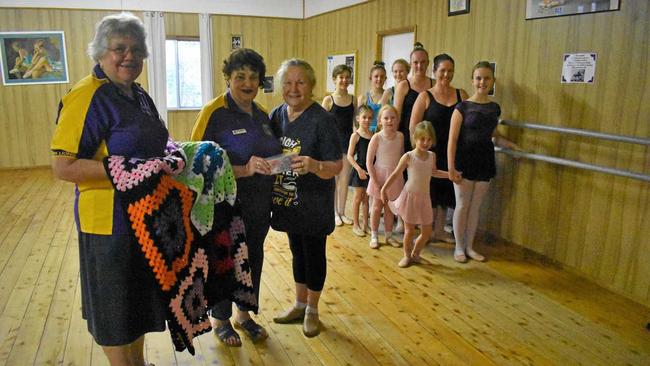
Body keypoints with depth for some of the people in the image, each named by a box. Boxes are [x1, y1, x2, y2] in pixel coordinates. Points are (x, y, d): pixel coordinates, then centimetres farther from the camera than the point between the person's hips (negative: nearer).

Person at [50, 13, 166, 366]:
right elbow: (63, 167, -21)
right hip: (111, 219, -8)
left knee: (141, 296, 22)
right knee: (116, 306, 9)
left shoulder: (139, 96, 9)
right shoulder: (87, 97, -17)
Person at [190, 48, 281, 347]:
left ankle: (244, 315, 39)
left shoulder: (261, 114, 6)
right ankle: (221, 320, 33)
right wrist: (244, 170, -29)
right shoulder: (214, 112, -15)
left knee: (253, 258, 17)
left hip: (259, 206, 7)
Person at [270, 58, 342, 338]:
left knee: (314, 254, 9)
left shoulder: (322, 119, -17)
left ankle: (312, 310, 29)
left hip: (313, 204, -5)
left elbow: (336, 167, -19)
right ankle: (299, 305, 37)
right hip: (288, 201, 5)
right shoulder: (276, 115, 0)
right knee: (297, 252, 19)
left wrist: (314, 165, -38)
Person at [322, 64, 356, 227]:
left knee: (345, 180, 9)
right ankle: (334, 213, 19)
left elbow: (356, 121, 10)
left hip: (348, 141, 3)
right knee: (333, 179, 7)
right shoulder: (328, 100, -5)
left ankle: (342, 212, 22)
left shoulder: (353, 99, 4)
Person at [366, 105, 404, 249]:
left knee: (390, 207, 13)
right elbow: (369, 161, -15)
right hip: (380, 175, -3)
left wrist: (400, 175, 5)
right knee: (377, 207, 8)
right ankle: (374, 236, 20)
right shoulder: (377, 137, -16)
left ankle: (389, 235, 26)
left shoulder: (400, 136, -4)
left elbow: (402, 156, 8)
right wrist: (375, 181, -17)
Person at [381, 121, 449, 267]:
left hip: (424, 198, 4)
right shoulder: (408, 156, -12)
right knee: (409, 230, 3)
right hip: (410, 196, -4)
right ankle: (407, 256, 24)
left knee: (427, 231, 8)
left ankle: (415, 253, 31)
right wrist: (384, 189, -9)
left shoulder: (432, 156, 1)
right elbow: (396, 174, -6)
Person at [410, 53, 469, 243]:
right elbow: (413, 126, -10)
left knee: (445, 191, 14)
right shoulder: (425, 96, -5)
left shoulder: (461, 94, 5)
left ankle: (439, 231, 30)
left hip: (452, 152, 4)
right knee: (429, 192, 5)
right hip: (431, 151, -4)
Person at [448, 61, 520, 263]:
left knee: (475, 206, 12)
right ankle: (459, 247, 18)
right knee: (462, 205, 3)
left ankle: (469, 246, 25)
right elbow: (452, 139, -12)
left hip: (484, 161, 5)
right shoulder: (463, 107, -8)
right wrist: (451, 167, -17)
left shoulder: (494, 108, 7)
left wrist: (510, 144, 7)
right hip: (465, 161, -4)